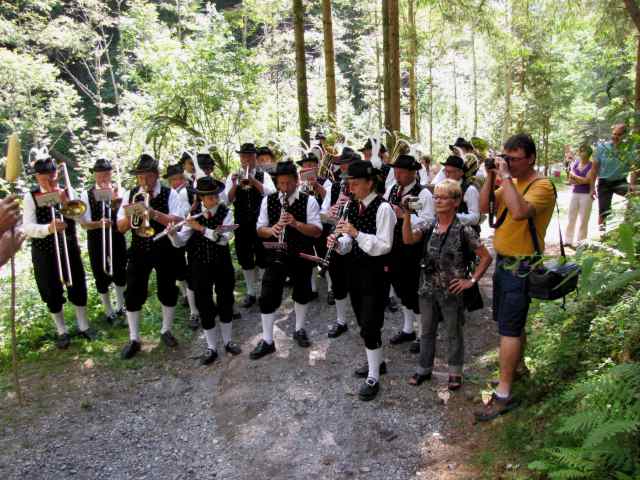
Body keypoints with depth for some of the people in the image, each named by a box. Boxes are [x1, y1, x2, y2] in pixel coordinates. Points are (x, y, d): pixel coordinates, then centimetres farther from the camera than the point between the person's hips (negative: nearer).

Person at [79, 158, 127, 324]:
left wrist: (114, 200, -26)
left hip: (117, 240, 1)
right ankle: (109, 312, 28)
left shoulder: (118, 191, -3)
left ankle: (120, 307, 37)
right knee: (102, 278, 10)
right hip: (97, 242, -1)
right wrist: (99, 223, -31)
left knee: (120, 275, 15)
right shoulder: (87, 195, -7)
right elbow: (85, 223, -13)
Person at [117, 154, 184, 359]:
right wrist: (128, 216, -22)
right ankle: (134, 339, 16)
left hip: (165, 251, -1)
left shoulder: (169, 194, -7)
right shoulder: (131, 195, 0)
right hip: (138, 252, 2)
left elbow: (177, 221, -20)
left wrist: (154, 213, -34)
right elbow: (121, 227, -1)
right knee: (133, 295, 2)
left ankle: (166, 330, 31)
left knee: (168, 292, 10)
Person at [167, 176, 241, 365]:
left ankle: (228, 342, 30)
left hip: (222, 264, 0)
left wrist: (201, 228, -27)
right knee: (205, 306, 4)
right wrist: (172, 233, -30)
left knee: (226, 302, 11)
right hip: (200, 266, 0)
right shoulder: (193, 214, -5)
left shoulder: (225, 212, -8)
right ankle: (211, 348, 18)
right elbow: (180, 242, -9)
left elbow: (224, 238, -22)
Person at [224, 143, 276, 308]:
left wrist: (253, 180, -28)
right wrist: (234, 184, -23)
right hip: (241, 224, 2)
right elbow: (228, 200, -5)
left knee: (264, 259, 5)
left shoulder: (263, 175, 0)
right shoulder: (233, 176, 4)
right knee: (245, 260, 10)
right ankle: (250, 293, 24)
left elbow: (271, 193, -17)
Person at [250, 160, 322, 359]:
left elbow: (317, 231, -13)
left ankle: (299, 330, 40)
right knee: (268, 297, -3)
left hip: (302, 256, -1)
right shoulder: (268, 201, -2)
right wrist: (271, 229, -23)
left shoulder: (309, 201, -10)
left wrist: (296, 223, -29)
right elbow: (260, 229, 0)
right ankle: (267, 341, 12)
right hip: (276, 255, 1)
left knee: (302, 293, 17)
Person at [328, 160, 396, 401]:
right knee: (364, 322, 19)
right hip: (354, 269, 8)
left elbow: (384, 246, -20)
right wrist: (338, 242, -11)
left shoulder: (383, 208, -16)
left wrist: (356, 233, -27)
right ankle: (376, 362, 38)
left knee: (369, 326, -3)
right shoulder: (352, 206, 7)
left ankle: (373, 378, 11)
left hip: (374, 272, -7)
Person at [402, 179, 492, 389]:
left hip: (452, 292, -3)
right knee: (427, 331, 17)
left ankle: (455, 372, 32)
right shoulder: (428, 226, -2)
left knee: (454, 333, 13)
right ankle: (424, 369, 34)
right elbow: (408, 239, -21)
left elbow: (486, 257, -7)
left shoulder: (464, 230, -12)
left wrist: (472, 280, -11)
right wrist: (407, 215, -32)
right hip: (427, 290, 3)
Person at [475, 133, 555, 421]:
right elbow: (484, 207, 4)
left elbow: (519, 211, -36)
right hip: (503, 261, 8)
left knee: (509, 329, -6)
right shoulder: (511, 182, 8)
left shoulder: (542, 186, -17)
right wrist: (491, 177, -6)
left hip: (521, 266, -8)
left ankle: (504, 395, 1)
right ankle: (517, 367, 42)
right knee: (512, 322, 22)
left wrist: (506, 177, -28)